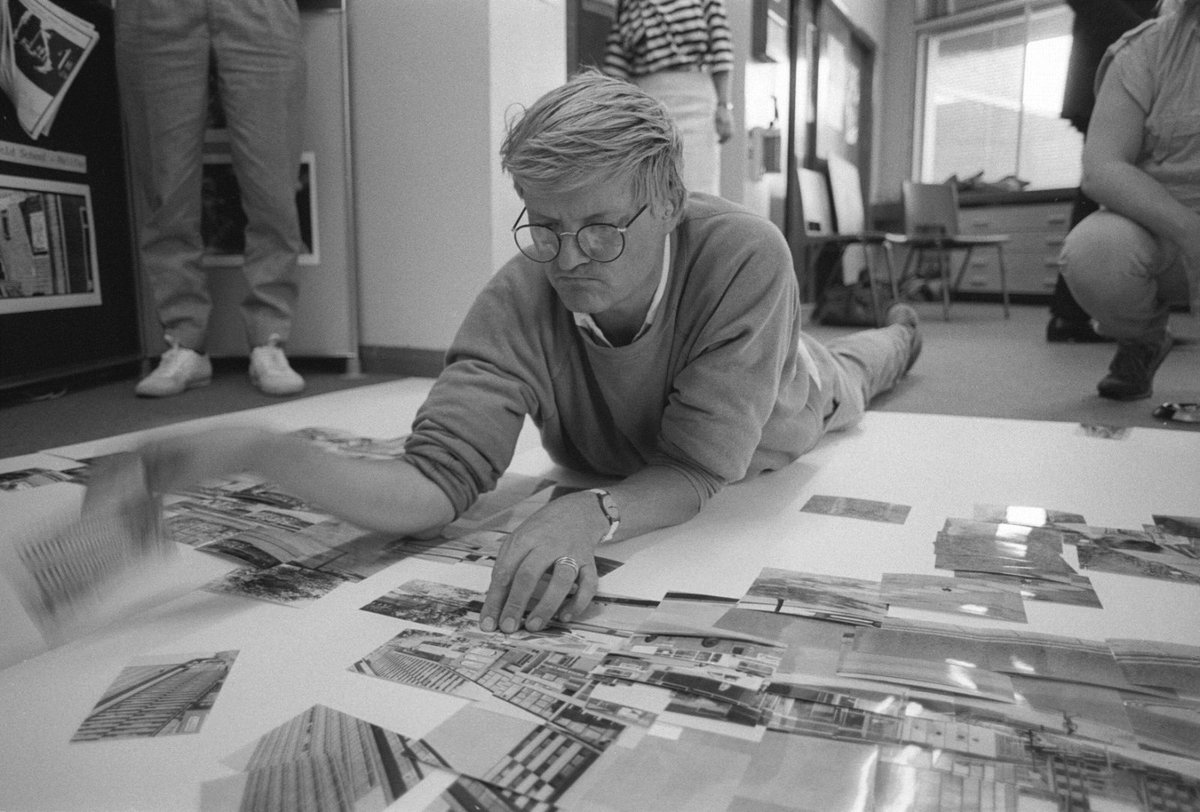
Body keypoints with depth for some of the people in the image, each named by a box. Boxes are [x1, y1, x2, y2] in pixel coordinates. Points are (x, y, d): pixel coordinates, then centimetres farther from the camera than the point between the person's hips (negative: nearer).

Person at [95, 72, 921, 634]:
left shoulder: (743, 253, -49)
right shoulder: (521, 297, -42)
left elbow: (697, 472, -47)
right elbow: (437, 483, -48)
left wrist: (592, 513, -68)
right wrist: (260, 451, -64)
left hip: (773, 426, -1)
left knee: (839, 383, 36)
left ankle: (899, 333, 74)